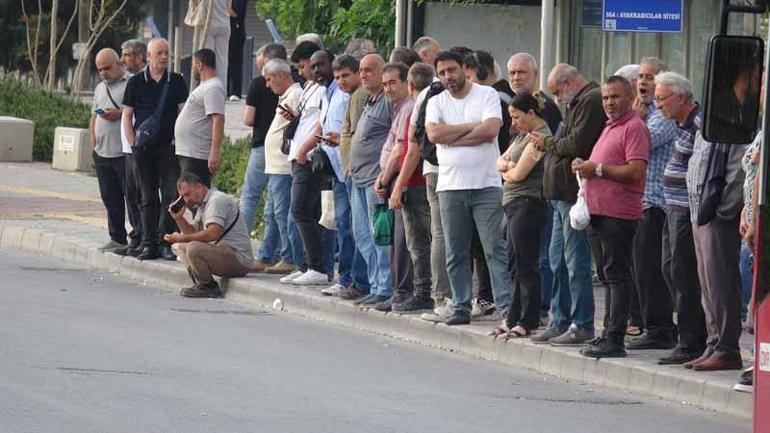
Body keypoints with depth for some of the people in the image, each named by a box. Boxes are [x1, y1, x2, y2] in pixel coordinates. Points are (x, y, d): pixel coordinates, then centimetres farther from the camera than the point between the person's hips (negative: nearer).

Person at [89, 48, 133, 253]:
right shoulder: (100, 88, 20)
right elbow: (93, 118, 24)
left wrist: (120, 114, -17)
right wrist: (93, 143, 13)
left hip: (125, 153, -8)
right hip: (102, 153, 8)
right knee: (110, 198, 9)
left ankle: (138, 238, -3)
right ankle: (117, 238, 15)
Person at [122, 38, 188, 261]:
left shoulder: (176, 81, 6)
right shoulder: (136, 82, 5)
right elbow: (127, 115, 7)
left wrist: (177, 139, -4)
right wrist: (133, 143, -2)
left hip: (168, 147, 0)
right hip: (143, 148, 0)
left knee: (171, 194, -8)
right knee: (148, 198, 5)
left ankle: (164, 243, -3)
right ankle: (148, 245, 8)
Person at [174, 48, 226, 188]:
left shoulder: (213, 89, -14)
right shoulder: (205, 86, 20)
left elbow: (218, 120, -24)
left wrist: (215, 152, -31)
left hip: (197, 156, -11)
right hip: (187, 154, 11)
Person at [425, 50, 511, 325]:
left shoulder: (487, 95, 1)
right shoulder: (437, 102, 10)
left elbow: (491, 130, -14)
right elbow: (434, 133, -7)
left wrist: (452, 137, -8)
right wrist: (472, 127, -7)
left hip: (486, 186, -4)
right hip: (450, 186, 4)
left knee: (495, 249, -7)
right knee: (456, 254, 7)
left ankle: (506, 305, -8)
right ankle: (461, 307, 13)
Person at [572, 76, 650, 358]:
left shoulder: (634, 127, -10)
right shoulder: (610, 128, 22)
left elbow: (635, 171, -20)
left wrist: (598, 169, -14)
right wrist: (585, 168, 12)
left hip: (619, 213, -10)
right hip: (601, 211, 10)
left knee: (617, 274, -10)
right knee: (609, 273, 14)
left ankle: (615, 339, -11)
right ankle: (609, 333, 19)